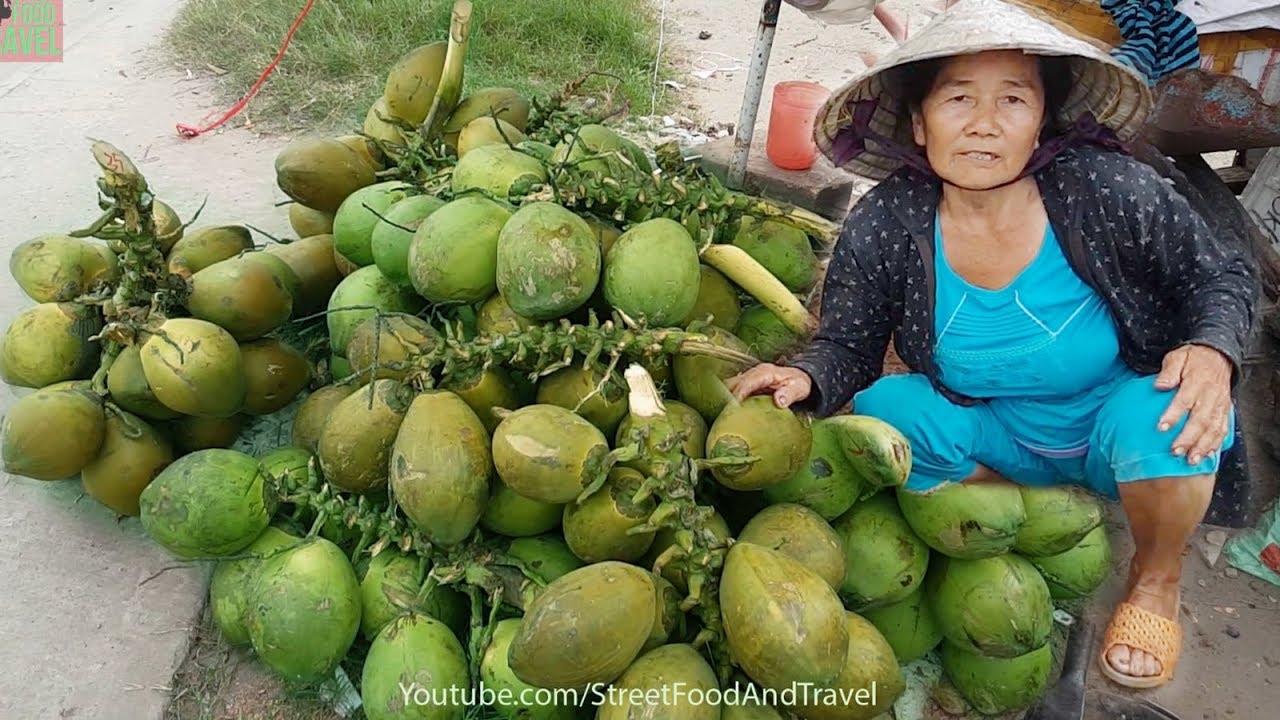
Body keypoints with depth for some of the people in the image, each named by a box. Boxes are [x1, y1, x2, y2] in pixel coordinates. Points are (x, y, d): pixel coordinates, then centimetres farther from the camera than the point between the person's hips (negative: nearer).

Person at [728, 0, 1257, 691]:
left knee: (1155, 420, -34)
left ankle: (1157, 577, 2)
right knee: (885, 409, -22)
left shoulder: (1108, 191, -22)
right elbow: (846, 346, -11)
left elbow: (1224, 275, -7)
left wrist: (1213, 350, -28)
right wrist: (804, 378, -34)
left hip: (1127, 415, -1)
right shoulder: (883, 226, -18)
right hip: (999, 436, 2)